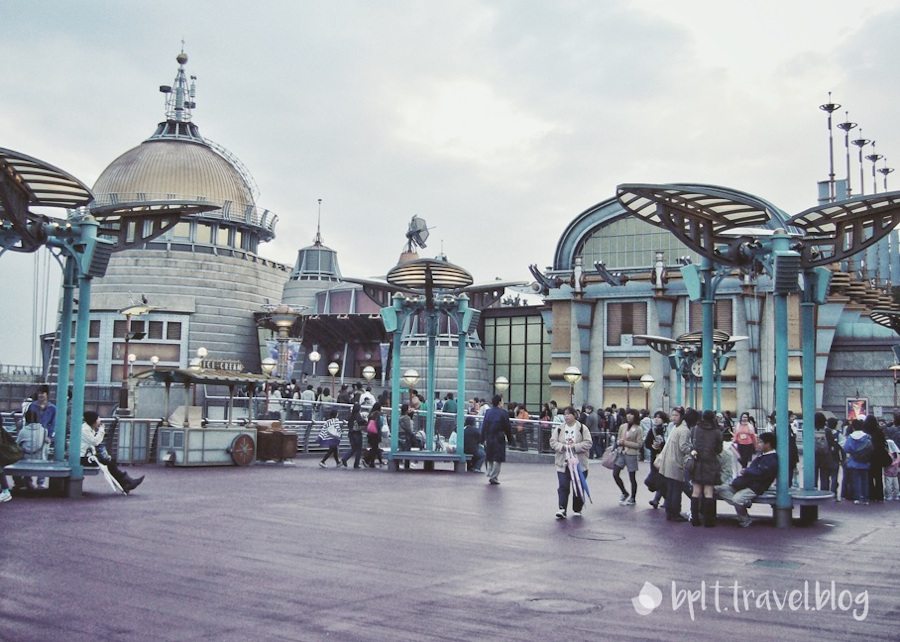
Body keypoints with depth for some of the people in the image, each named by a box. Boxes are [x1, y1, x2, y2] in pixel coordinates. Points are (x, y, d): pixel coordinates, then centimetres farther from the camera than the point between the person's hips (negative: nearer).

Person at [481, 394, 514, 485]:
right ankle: (493, 477, 0)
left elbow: (484, 426, 5)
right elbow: (507, 428, -5)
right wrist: (510, 440, 4)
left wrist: (483, 439, 9)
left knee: (490, 458, 16)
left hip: (489, 438, 4)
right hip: (499, 439, -4)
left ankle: (489, 475, 17)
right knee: (497, 459, 2)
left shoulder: (487, 412, 4)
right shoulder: (503, 413, -9)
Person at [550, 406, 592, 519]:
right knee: (563, 487, -6)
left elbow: (588, 443, -9)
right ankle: (562, 509, -7)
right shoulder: (559, 428, 5)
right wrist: (563, 447, -18)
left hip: (579, 463, -1)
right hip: (563, 463, 1)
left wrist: (574, 447, -20)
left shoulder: (582, 428, -2)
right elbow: (553, 442, 0)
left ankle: (577, 509, 22)